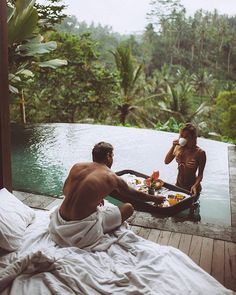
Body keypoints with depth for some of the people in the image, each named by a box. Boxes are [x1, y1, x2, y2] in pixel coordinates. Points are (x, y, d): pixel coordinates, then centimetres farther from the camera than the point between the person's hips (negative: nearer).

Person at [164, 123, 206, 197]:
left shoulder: (200, 152, -18)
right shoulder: (179, 148, -7)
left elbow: (200, 174, -13)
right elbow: (167, 161, -10)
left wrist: (195, 186, -30)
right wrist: (173, 147, -19)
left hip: (191, 187, -4)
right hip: (178, 184, 4)